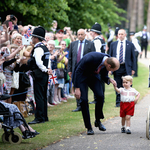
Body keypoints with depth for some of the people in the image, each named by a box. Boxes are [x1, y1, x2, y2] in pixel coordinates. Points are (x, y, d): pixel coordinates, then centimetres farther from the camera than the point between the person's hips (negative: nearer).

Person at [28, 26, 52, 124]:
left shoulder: (38, 48, -15)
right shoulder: (45, 48, 15)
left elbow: (39, 62, -25)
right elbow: (48, 60, 20)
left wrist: (46, 70, -13)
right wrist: (48, 69, 7)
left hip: (39, 75, -10)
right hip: (44, 75, 10)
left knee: (39, 97, -8)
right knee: (43, 97, 14)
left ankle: (39, 118, -8)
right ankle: (44, 117, 18)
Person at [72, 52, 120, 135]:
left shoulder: (108, 61, -15)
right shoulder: (92, 58, -36)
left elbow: (104, 76, 3)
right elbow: (78, 71, -26)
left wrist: (109, 79, -20)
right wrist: (77, 88, -26)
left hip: (93, 76, 5)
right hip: (81, 76, -5)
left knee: (100, 96, -16)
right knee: (84, 100, -15)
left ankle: (98, 121, 4)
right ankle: (89, 128, -5)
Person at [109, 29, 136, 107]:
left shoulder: (130, 44, 4)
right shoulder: (113, 44, 9)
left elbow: (133, 57, 6)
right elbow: (110, 56, 11)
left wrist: (133, 68, 0)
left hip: (126, 68, -2)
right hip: (116, 68, 2)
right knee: (118, 86, 5)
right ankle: (118, 102, 11)